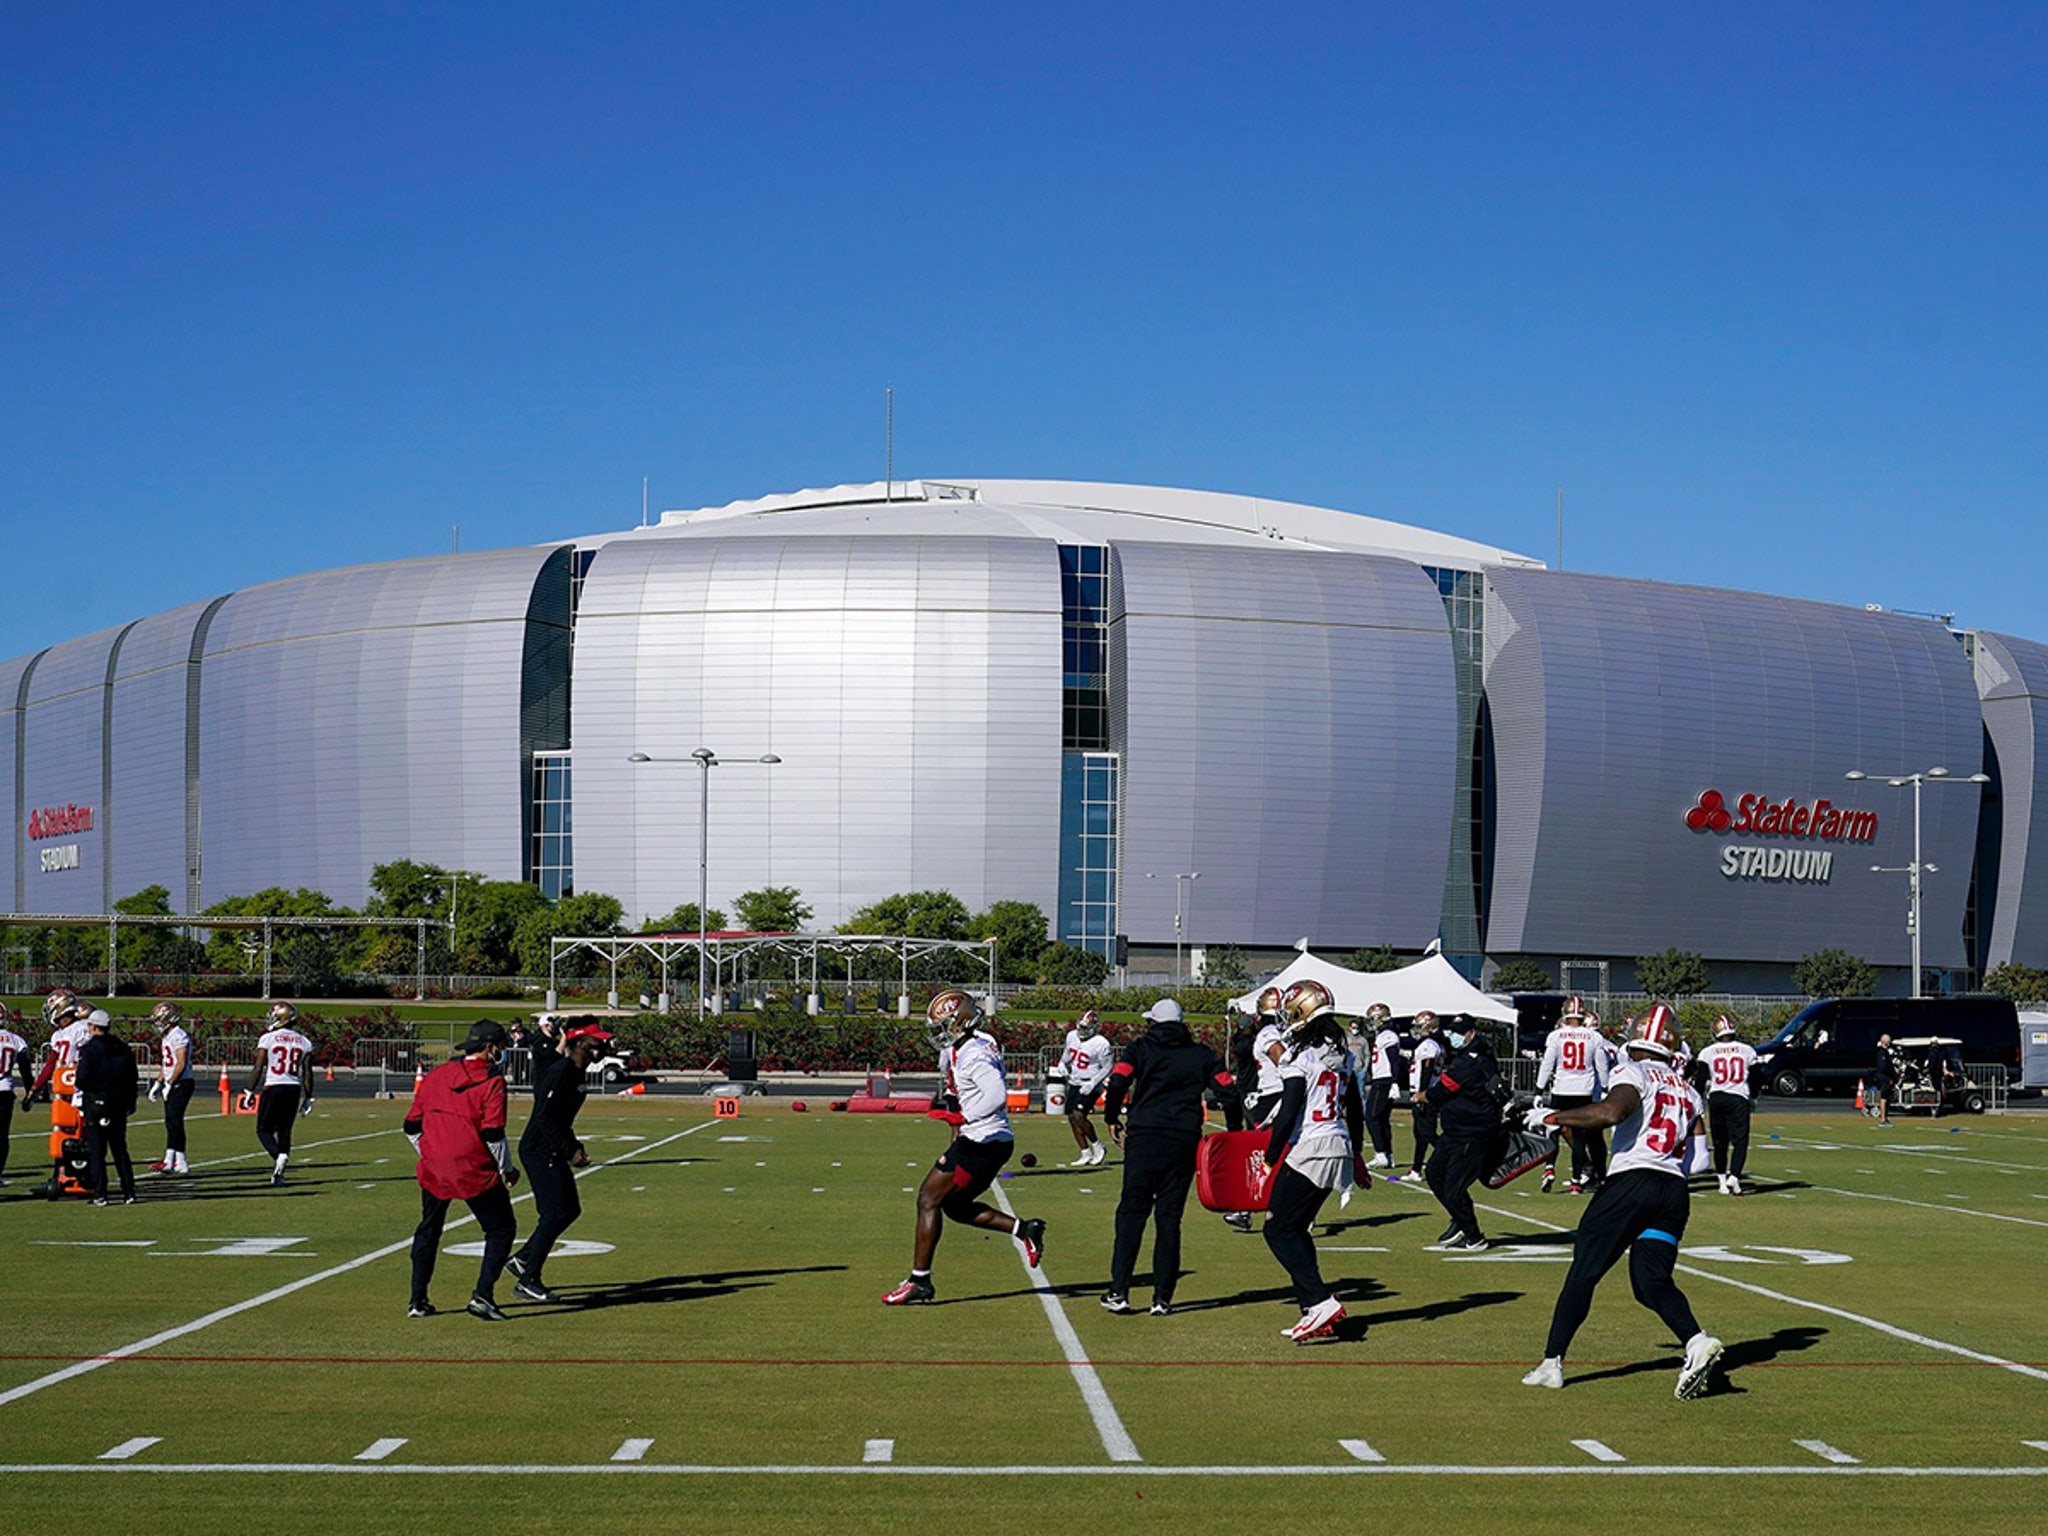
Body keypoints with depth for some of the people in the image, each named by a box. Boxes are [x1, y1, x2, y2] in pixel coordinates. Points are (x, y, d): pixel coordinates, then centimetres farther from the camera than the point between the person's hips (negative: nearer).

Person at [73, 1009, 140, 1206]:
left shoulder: (89, 1049, -10)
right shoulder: (123, 1049, 7)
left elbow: (83, 1078, -15)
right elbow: (133, 1079, 10)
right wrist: (130, 1102, 19)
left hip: (95, 1102, -5)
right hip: (119, 1104, 5)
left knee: (96, 1151, 1)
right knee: (120, 1150, 12)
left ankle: (100, 1195, -1)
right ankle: (129, 1192, 9)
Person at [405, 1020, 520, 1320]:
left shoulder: (435, 1076, 8)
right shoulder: (492, 1080, -9)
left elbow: (412, 1126, 11)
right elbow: (493, 1135, -13)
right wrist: (508, 1170, 0)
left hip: (433, 1170, 5)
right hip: (475, 1171, -5)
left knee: (428, 1231, 21)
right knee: (501, 1229, 7)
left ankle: (418, 1301, 20)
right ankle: (482, 1295, -6)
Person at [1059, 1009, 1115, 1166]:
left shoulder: (1101, 1044, -18)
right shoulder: (1072, 1036, 4)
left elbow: (1106, 1067, -13)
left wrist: (1092, 1084, -20)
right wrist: (1063, 1063, 8)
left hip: (1089, 1086, -8)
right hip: (1074, 1083, 8)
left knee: (1078, 1116, -20)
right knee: (1072, 1118, 5)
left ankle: (1097, 1146, 0)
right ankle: (1086, 1154, 15)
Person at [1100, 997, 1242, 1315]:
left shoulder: (1141, 1048, 6)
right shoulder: (1201, 1054, 14)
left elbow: (1117, 1082, -8)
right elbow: (1228, 1091, 7)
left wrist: (1112, 1119, 7)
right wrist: (1235, 1133, 19)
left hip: (1143, 1137, -2)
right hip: (1184, 1141, 2)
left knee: (1132, 1213, 4)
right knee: (1169, 1217, 6)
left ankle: (1119, 1292, -3)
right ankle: (1162, 1298, 3)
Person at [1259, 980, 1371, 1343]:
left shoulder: (1300, 1058, -13)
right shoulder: (1342, 1056, 11)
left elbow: (1288, 1115, -16)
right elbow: (1355, 1112, 19)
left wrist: (1269, 1160, -9)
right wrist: (1355, 1155, 29)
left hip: (1307, 1152, -8)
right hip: (1339, 1150, 8)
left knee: (1278, 1230, -3)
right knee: (1296, 1229, 16)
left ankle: (1321, 1302, -15)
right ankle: (1314, 1313, 11)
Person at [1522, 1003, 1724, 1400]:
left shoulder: (1633, 1073, -1)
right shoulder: (1688, 1091, 20)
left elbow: (1612, 1112, -20)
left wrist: (1552, 1117, -12)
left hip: (1631, 1181, -6)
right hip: (1675, 1189, 6)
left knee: (1583, 1274, 2)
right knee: (1653, 1281, 4)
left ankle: (1551, 1364, 5)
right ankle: (1697, 1341, -21)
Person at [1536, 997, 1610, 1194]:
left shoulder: (1556, 1036, -3)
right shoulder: (1594, 1037, 0)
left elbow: (1547, 1065, -2)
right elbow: (1601, 1067, 9)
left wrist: (1539, 1089, 6)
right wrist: (1606, 1087, 22)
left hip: (1561, 1091, -1)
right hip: (1585, 1091, 1)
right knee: (1579, 1136, 5)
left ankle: (1549, 1168, -8)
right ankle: (1576, 1181, 3)